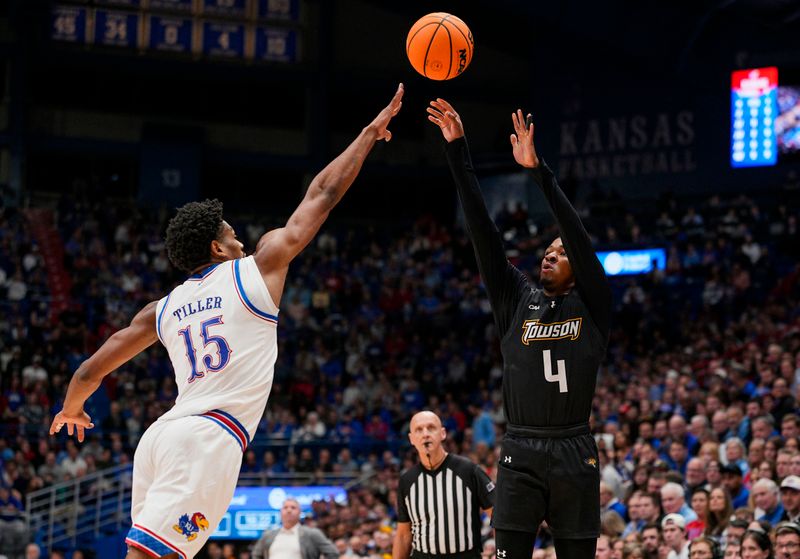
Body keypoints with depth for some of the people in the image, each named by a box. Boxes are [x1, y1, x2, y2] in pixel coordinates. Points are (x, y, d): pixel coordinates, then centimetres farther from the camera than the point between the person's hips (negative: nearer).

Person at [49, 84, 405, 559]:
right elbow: (323, 194, 14)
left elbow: (90, 372, 23)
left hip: (163, 433, 6)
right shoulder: (257, 270, 8)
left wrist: (72, 409, 44)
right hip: (211, 437, -6)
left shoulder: (163, 309, 20)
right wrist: (371, 133, 24)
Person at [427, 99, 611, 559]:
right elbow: (484, 232, 6)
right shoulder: (516, 299, 12)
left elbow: (576, 232, -7)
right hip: (520, 454, 1)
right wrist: (458, 149, 0)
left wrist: (538, 169, -15)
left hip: (574, 455, -1)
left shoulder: (592, 306, 6)